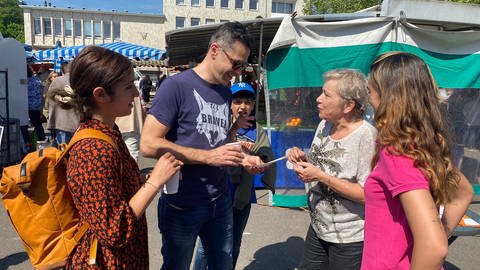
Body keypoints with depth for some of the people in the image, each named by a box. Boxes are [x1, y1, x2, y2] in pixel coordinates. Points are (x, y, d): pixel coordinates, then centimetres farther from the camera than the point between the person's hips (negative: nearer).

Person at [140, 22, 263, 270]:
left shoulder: (225, 92, 7)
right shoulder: (176, 85, -15)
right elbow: (148, 144, -21)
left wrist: (241, 158, -2)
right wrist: (209, 157, -23)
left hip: (221, 201, 6)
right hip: (182, 205, -6)